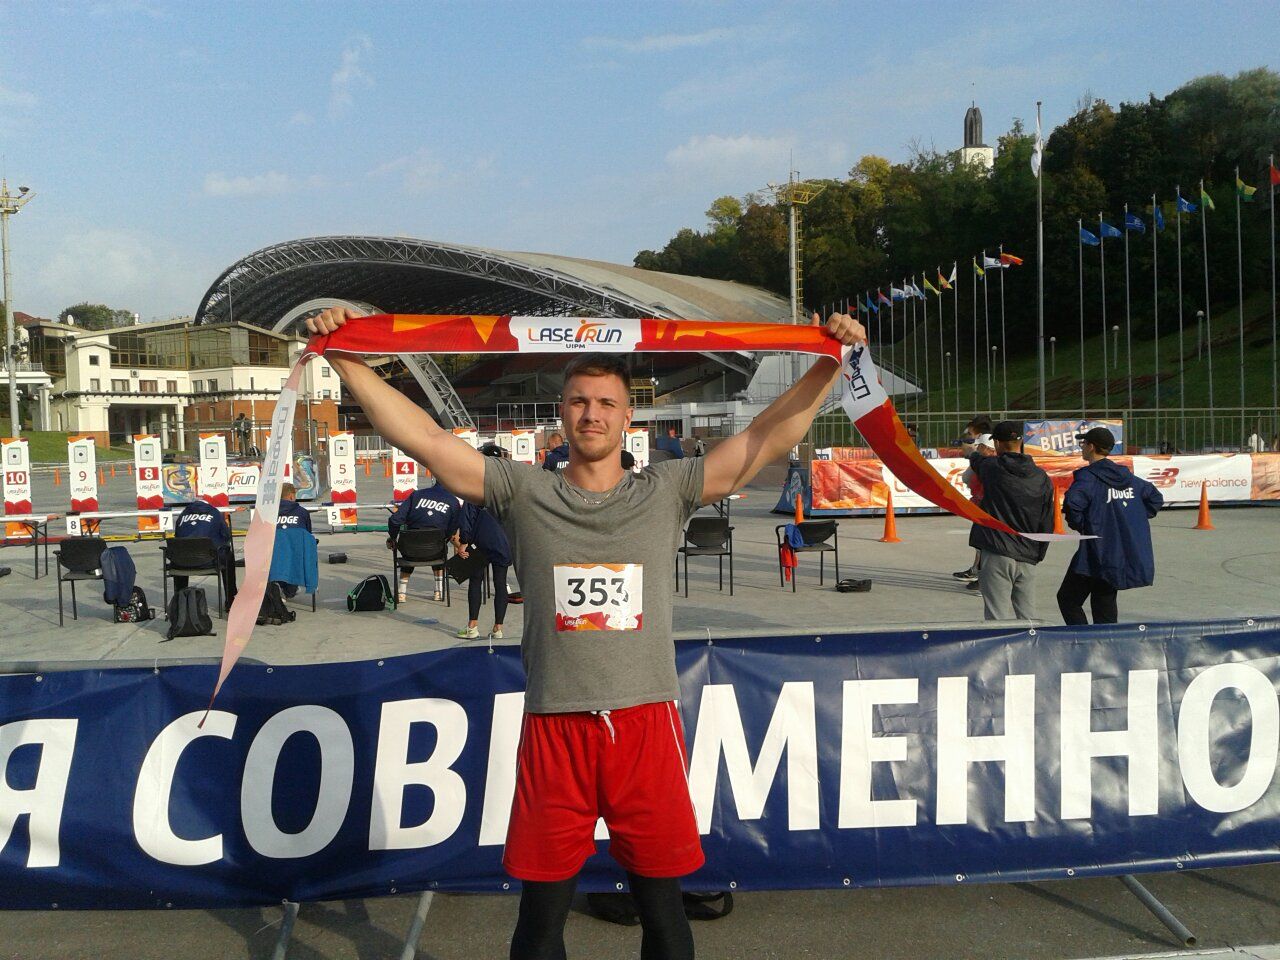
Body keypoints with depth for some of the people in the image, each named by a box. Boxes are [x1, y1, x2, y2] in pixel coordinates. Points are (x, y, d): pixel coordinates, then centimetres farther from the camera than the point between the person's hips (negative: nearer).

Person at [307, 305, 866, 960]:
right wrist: (347, 362, -7)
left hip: (646, 724, 1)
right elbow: (422, 437, -2)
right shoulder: (524, 494, 4)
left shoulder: (667, 491, 5)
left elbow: (769, 437, 1)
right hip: (554, 729, 0)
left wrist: (830, 364, -6)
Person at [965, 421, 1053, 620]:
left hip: (996, 555, -4)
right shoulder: (1042, 478, 7)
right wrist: (1037, 555, 18)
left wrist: (972, 453, 45)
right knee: (1027, 618, 11)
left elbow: (976, 460, 21)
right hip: (1027, 560, 4)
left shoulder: (992, 467, -4)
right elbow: (1047, 524, 9)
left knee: (998, 617, -4)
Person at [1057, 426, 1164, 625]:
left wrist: (1079, 525, -12)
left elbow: (1072, 503, -30)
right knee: (1105, 605, 14)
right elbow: (1155, 498, 22)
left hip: (1097, 555, -7)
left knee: (1067, 599, 6)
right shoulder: (1127, 476, 11)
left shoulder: (1088, 477, -13)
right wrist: (1133, 521, 17)